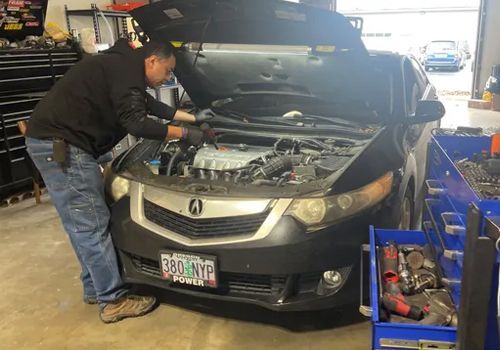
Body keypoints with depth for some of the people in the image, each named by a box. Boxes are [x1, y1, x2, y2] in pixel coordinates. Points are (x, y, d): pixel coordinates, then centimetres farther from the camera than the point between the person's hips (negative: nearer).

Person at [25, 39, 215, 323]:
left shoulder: (124, 66, 19)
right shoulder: (126, 69, -13)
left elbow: (150, 105, 30)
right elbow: (135, 123, -20)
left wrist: (193, 117, 33)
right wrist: (184, 134, -11)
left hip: (58, 141, 11)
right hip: (59, 143, -11)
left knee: (84, 224, 16)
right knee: (92, 225, -6)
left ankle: (95, 288, 27)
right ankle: (113, 301, 4)